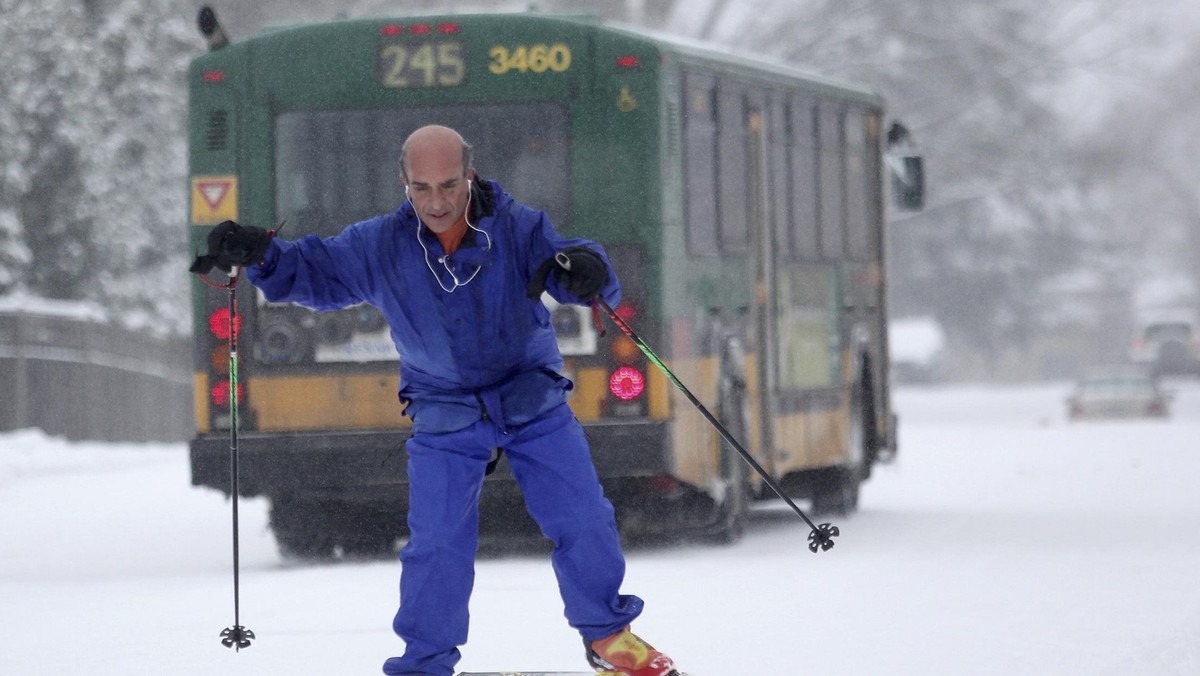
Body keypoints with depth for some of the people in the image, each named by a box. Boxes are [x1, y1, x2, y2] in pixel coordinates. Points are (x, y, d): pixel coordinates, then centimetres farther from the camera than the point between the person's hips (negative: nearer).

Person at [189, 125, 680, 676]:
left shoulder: (517, 228, -16)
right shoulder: (379, 248, -11)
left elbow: (568, 269, -24)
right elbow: (312, 271, -2)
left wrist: (585, 270, -48)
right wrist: (259, 255, -21)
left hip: (534, 401, 0)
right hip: (444, 415, 0)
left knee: (584, 521, 0)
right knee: (436, 546, -8)